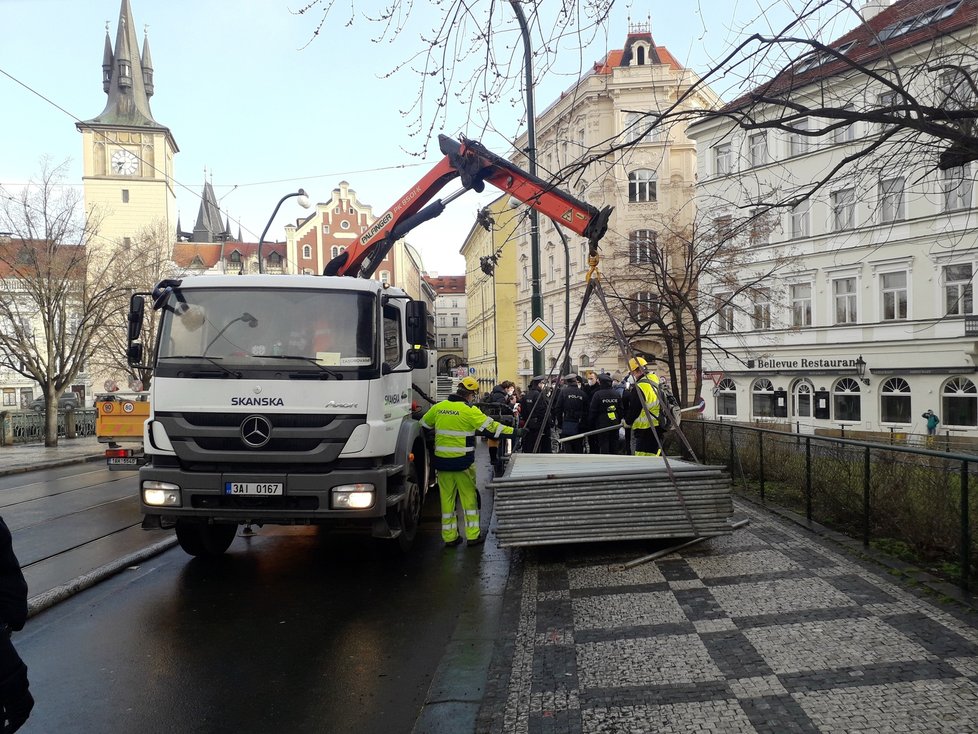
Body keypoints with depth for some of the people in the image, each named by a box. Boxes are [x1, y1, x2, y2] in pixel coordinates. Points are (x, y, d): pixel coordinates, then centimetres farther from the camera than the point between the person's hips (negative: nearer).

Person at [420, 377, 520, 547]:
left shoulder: (438, 407, 5)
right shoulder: (469, 411, -11)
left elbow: (423, 426, 16)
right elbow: (490, 425, -10)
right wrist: (512, 431, -3)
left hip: (442, 460, 4)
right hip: (462, 461, -4)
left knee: (447, 498, 11)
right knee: (469, 497, 9)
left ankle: (449, 536, 17)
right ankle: (473, 535, 12)